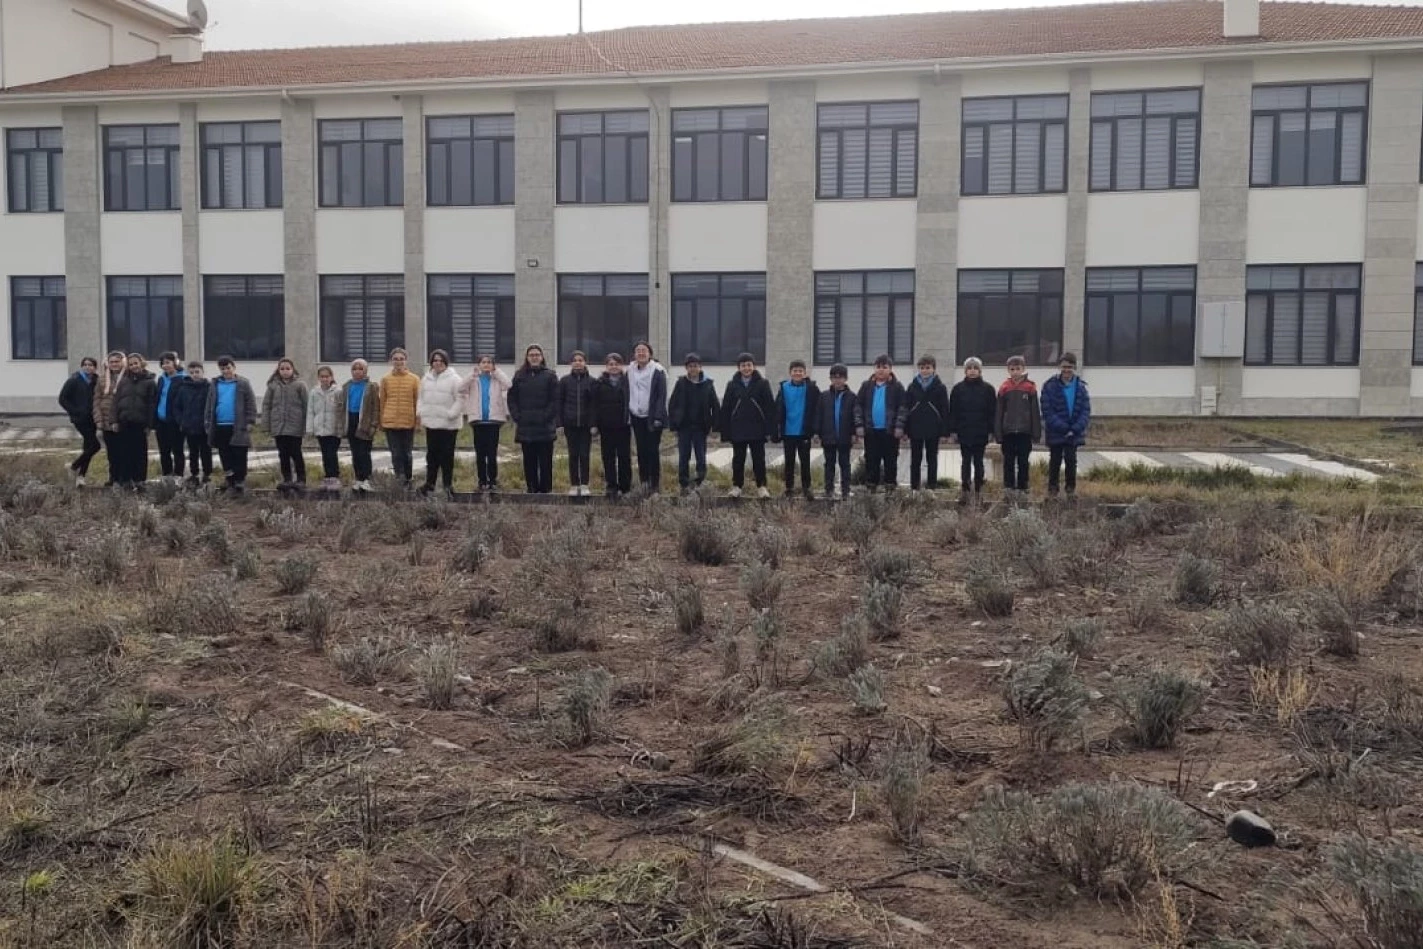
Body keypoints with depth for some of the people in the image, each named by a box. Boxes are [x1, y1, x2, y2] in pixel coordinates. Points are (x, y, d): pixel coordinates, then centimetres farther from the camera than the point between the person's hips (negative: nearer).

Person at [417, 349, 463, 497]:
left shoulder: (454, 378, -7)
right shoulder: (427, 378, 11)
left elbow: (460, 400, -11)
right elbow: (421, 397, 20)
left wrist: (451, 414, -16)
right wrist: (420, 411, 6)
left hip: (448, 424, -5)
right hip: (431, 423, 5)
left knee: (446, 455, -1)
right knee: (432, 454, 10)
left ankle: (448, 484, 8)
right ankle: (429, 483, 16)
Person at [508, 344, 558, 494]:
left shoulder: (550, 375, 2)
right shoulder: (519, 376, 10)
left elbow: (555, 400, -2)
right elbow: (512, 398, 10)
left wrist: (547, 417, -10)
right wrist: (516, 417, -1)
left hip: (545, 427, -2)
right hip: (525, 426, 3)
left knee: (545, 460, -1)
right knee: (529, 460, 6)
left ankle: (545, 489, 5)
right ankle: (532, 489, 12)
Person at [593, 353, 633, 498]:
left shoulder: (627, 381, 1)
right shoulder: (600, 383, 4)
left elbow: (632, 401, 0)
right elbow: (595, 405, 2)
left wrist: (631, 420, -7)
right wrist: (595, 424, -4)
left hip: (623, 426, -1)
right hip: (606, 426, 1)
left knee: (624, 457, 4)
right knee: (608, 458, 4)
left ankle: (625, 487, 13)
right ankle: (611, 486, 10)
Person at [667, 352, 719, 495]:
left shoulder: (708, 384, 0)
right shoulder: (681, 383, 0)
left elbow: (715, 406, 2)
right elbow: (672, 404, 2)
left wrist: (713, 425, -4)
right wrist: (673, 423, -5)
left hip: (700, 427, 0)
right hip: (684, 426, 0)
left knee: (701, 457, 2)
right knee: (683, 457, 4)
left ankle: (699, 480, 15)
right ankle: (684, 484, 12)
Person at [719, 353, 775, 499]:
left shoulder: (762, 384, -1)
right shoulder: (732, 385, 3)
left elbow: (770, 407, -4)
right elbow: (725, 409, 3)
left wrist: (769, 429, -10)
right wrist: (725, 431, -1)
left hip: (757, 430, -1)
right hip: (737, 430, 1)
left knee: (759, 459, 5)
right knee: (738, 459, 8)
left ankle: (761, 486, 13)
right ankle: (737, 486, 17)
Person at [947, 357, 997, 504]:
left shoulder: (988, 388, 1)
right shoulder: (958, 389, 3)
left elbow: (992, 411, 0)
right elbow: (953, 411, 3)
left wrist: (991, 431, -4)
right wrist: (953, 430, -2)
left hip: (981, 433, -1)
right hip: (964, 432, 1)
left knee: (978, 461, 6)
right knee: (965, 461, 3)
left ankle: (978, 490, 13)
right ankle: (965, 491, 4)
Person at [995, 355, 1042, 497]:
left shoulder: (1030, 388, 0)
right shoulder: (1004, 389, 2)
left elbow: (1035, 411, 3)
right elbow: (999, 412, 4)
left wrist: (1036, 432, -1)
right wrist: (998, 432, 0)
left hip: (1024, 431, -1)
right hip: (1008, 432, 1)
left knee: (1023, 461, 5)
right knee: (1009, 461, 6)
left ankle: (1022, 487, 13)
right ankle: (1008, 486, 12)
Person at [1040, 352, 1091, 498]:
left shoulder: (1080, 387, 0)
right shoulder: (1050, 386, -9)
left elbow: (1086, 411, -2)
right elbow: (1047, 411, -12)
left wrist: (1075, 429, -15)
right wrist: (1064, 428, -17)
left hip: (1074, 433, 2)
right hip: (1055, 432, -2)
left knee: (1071, 459, 7)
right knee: (1055, 460, 8)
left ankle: (1071, 487, 20)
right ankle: (1052, 488, 20)